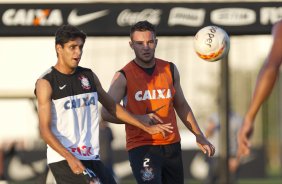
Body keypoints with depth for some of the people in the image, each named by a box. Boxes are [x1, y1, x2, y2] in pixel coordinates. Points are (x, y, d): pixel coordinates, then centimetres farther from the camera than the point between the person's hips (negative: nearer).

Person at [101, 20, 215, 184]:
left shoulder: (170, 70, 9)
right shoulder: (124, 76, -4)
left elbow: (181, 106, 21)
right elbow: (107, 113, -12)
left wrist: (199, 136, 17)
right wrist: (138, 118, -26)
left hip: (171, 145, 5)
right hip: (141, 147, -5)